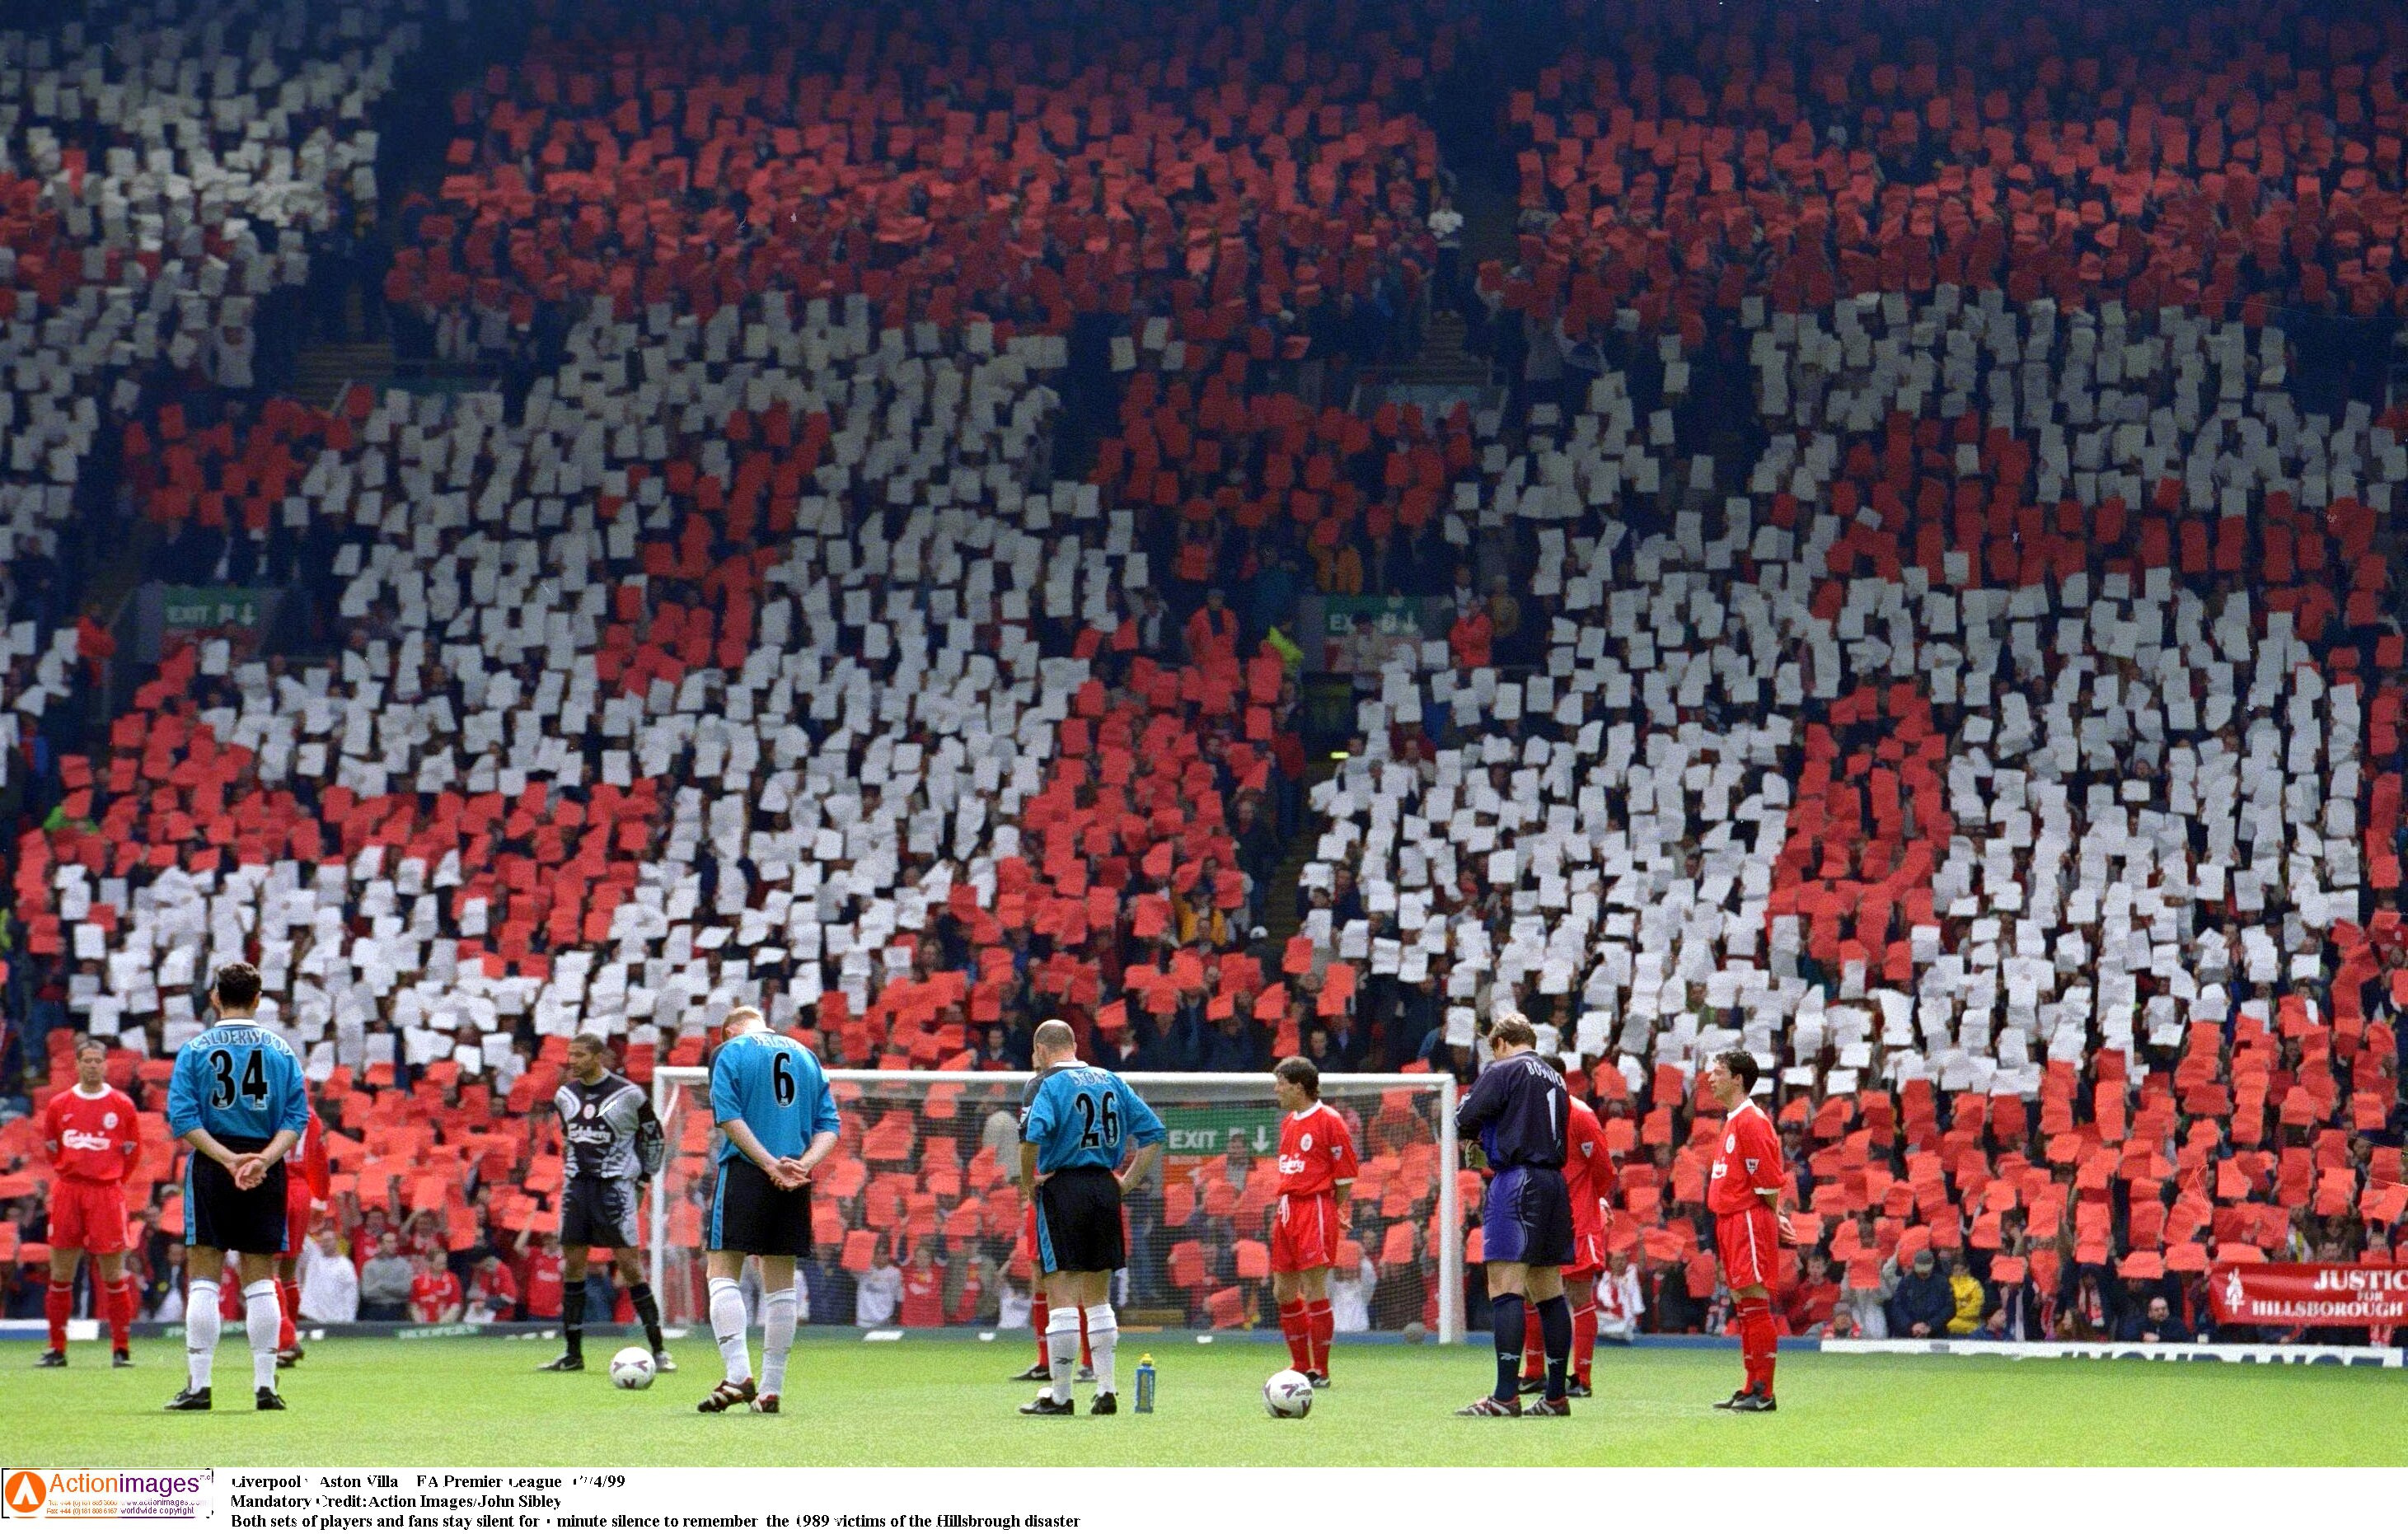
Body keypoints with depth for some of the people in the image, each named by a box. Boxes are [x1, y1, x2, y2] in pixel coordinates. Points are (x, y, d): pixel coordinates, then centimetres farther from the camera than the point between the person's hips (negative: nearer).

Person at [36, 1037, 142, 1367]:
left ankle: (121, 1349, 3)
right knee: (60, 1274, 3)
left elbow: (133, 1151, 10)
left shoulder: (122, 1105, 2)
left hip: (107, 1194, -2)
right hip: (67, 1193, 2)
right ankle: (57, 1349, 10)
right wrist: (67, 1176, 13)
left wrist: (113, 1179, 7)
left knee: (113, 1274, -4)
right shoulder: (58, 1105, 7)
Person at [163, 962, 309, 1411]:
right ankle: (265, 1386, 2)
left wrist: (228, 1159, -13)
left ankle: (198, 1385, -4)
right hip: (268, 1172, 2)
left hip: (210, 1170, -2)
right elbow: (297, 1118, -1)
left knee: (204, 1281, 0)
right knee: (260, 1282, 5)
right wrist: (263, 1158, -12)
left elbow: (183, 1119, -7)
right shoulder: (280, 1051, 7)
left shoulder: (195, 1049, 1)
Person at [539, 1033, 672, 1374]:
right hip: (578, 1186, 5)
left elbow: (655, 1138, 3)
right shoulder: (566, 1096, 8)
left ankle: (658, 1350, -3)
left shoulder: (628, 1095, -8)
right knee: (572, 1266, 3)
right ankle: (572, 1352, 9)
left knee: (628, 1264, -9)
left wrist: (642, 1178, 2)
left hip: (615, 1186, -5)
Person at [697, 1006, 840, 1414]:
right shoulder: (805, 1056, 17)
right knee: (780, 1281, 9)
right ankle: (771, 1390, 9)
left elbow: (728, 1117, -10)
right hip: (796, 1182, 5)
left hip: (745, 1173, -5)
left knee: (721, 1271, -1)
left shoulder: (730, 1052, 3)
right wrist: (802, 1164, -4)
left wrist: (771, 1165, -14)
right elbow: (829, 1126, 10)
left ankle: (738, 1375, -17)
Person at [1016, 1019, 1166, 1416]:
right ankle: (1106, 1391, 12)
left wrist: (1028, 1183, -10)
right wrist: (1128, 1180, 13)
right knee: (1098, 1298, 14)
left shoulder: (1047, 1084, -6)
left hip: (1062, 1188, -6)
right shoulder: (1111, 1081, 13)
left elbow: (1033, 1135, -24)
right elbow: (1154, 1132, 14)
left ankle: (1060, 1396, -1)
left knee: (1061, 1297, -3)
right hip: (1105, 1189, 6)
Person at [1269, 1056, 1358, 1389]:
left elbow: (1345, 1176, -6)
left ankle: (1321, 1372, -1)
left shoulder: (1328, 1121, -9)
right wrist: (1281, 1212, 18)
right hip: (1288, 1210, 9)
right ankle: (1302, 1368, 21)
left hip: (1316, 1210, -9)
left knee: (1314, 1292, -8)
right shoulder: (1288, 1123, 17)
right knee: (1283, 1292, 9)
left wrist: (1336, 1213, -5)